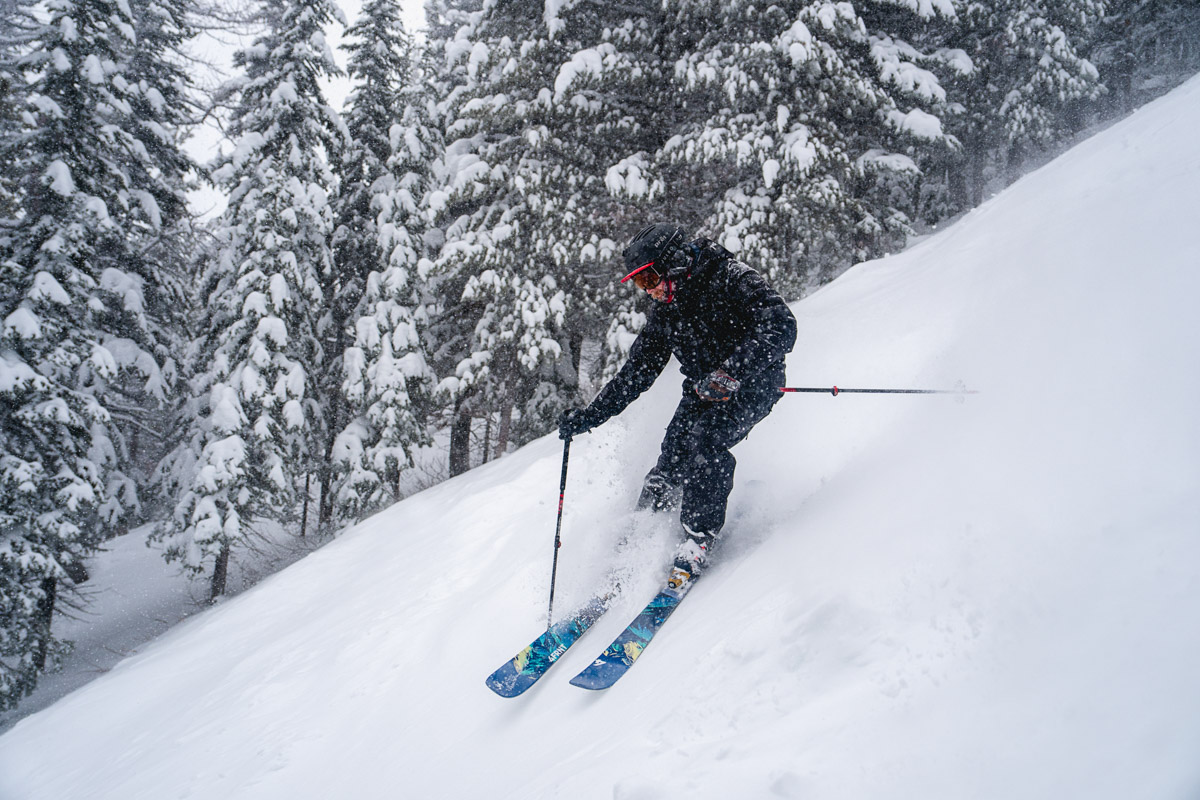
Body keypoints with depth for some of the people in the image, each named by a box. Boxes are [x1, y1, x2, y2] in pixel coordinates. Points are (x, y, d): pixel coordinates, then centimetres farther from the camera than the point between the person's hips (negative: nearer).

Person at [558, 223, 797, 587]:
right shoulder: (664, 313, 3)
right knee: (670, 465, -10)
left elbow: (781, 328, -29)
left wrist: (731, 371, -40)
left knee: (704, 440, -28)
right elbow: (635, 373, 10)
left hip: (753, 383, -6)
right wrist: (588, 417, 4)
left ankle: (699, 541, -17)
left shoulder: (732, 280, -18)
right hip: (703, 391, 6)